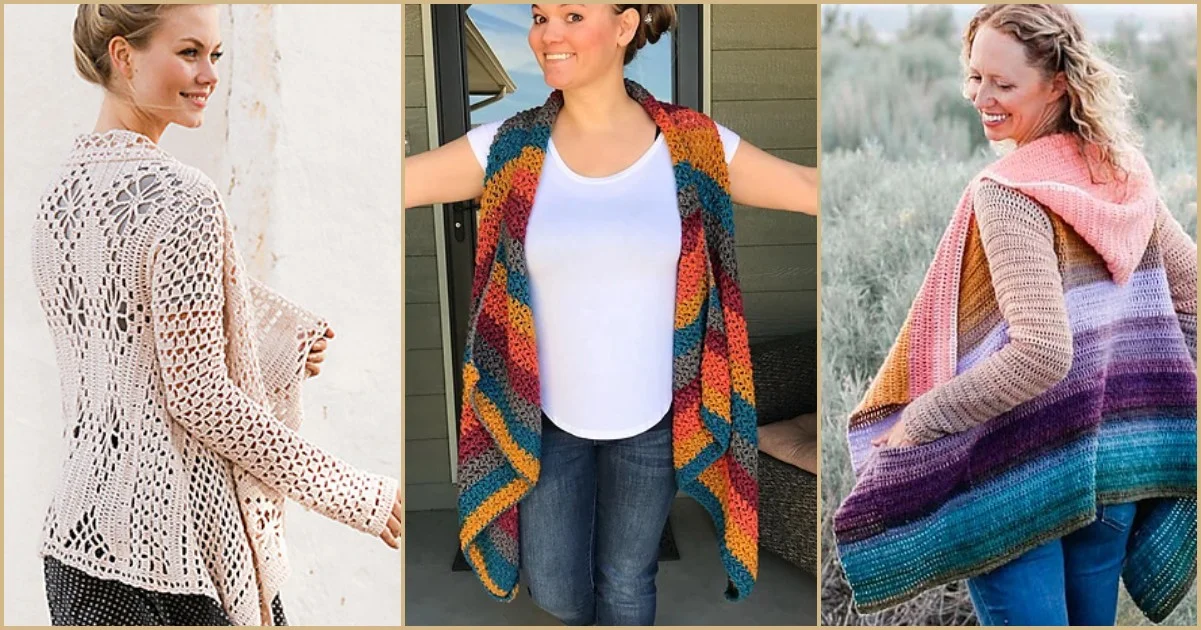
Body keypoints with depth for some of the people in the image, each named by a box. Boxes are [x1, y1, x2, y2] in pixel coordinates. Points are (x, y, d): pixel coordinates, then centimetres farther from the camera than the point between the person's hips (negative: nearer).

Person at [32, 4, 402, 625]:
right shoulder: (179, 196, -17)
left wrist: (278, 352, 18)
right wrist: (350, 492, -13)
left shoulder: (60, 192, 9)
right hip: (173, 543, -8)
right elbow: (197, 396, -19)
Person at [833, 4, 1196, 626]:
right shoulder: (1125, 173, 5)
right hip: (1117, 467, 8)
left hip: (1019, 477, -8)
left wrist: (917, 421, -18)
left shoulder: (1008, 194, -18)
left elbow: (1042, 352, -27)